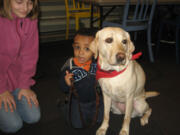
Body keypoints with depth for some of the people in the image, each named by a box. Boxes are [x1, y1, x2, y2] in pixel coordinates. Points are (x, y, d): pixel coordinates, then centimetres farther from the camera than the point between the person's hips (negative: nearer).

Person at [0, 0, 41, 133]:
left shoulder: (30, 19, -8)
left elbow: (29, 55, -3)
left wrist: (25, 85, -5)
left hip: (15, 76, 5)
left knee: (33, 117, 0)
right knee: (13, 125, -10)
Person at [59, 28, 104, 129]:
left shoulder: (98, 63, -16)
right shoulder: (69, 67, -22)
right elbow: (64, 89, -14)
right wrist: (67, 84, -34)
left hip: (95, 98, 2)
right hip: (77, 100, -2)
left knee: (100, 119, 5)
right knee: (78, 124, -2)